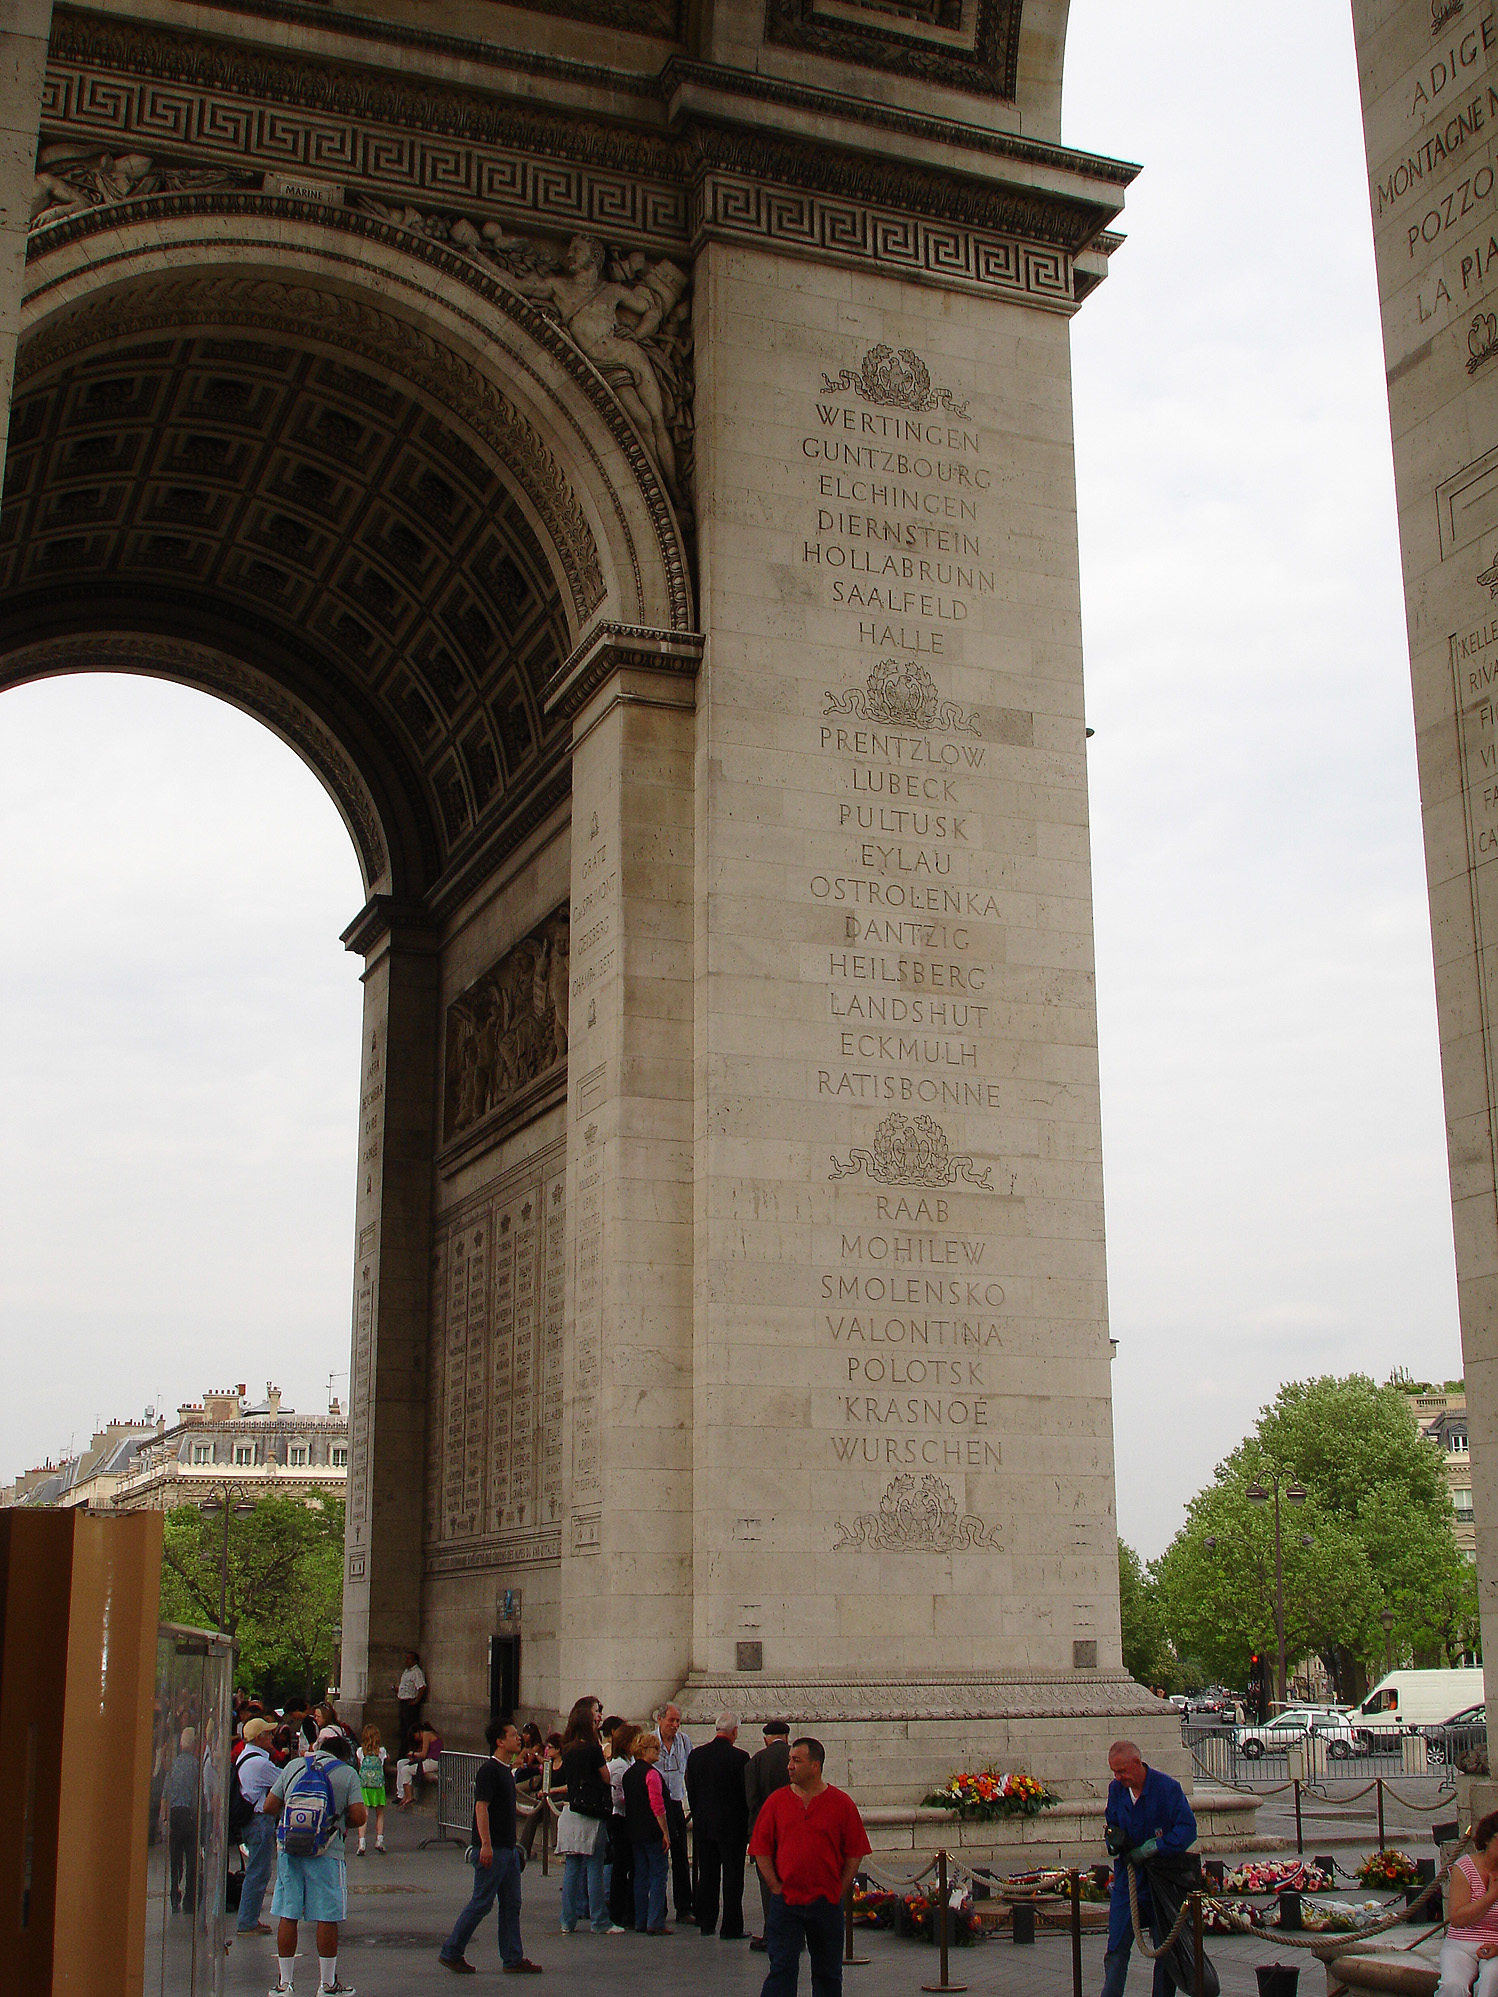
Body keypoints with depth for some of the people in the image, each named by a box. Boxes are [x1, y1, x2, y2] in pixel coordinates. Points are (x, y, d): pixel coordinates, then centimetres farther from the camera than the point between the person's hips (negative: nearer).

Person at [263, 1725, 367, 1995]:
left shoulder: (293, 1766, 5)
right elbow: (358, 1817, -8)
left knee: (287, 1916, 9)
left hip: (288, 1849, 2)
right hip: (326, 1852, -2)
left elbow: (269, 1807, 6)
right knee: (327, 1919, 4)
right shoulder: (347, 1773, -1)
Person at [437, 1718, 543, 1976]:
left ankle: (513, 1959, 13)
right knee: (481, 1903, -2)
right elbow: (481, 1807, -20)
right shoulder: (489, 1770, -14)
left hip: (508, 1848, 9)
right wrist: (486, 1844, -26)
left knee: (511, 1905, 9)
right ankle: (450, 1953, 8)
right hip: (491, 1849, -9)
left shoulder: (506, 1770, 14)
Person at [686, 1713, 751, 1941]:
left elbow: (690, 1792, 7)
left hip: (703, 1826, 5)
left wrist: (698, 1817, 16)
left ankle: (706, 1923, 20)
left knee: (707, 1876, 14)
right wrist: (747, 1824, 0)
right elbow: (745, 1793, -10)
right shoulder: (739, 1757, -14)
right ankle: (731, 1928, 3)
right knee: (732, 1878, 2)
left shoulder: (695, 1755, 1)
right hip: (731, 1825, -5)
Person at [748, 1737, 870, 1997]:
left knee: (828, 1973, 11)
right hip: (785, 1902, 0)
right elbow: (760, 1849, 4)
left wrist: (839, 1891, -2)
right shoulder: (776, 1801, 1)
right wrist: (776, 1887, -4)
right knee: (782, 1968, -7)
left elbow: (855, 1853, 2)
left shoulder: (842, 1803, -1)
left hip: (827, 1902, 0)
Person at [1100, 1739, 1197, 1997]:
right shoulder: (1116, 1789, 2)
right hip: (1126, 1879, 4)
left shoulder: (1167, 1787, -14)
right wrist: (1113, 1838, -10)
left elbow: (1188, 1829, -16)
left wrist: (1155, 1846, -24)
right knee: (1116, 1949, 1)